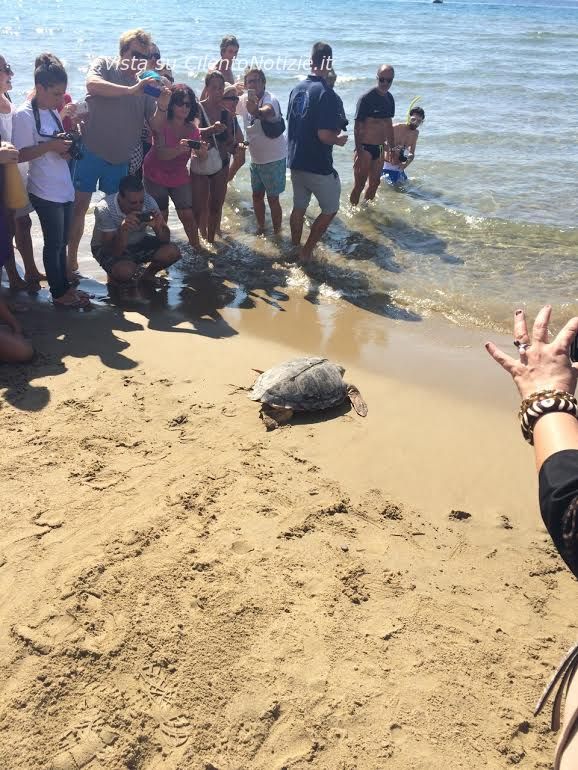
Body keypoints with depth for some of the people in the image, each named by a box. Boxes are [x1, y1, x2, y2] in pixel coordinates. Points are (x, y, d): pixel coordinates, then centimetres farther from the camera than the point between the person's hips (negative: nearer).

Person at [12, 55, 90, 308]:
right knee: (54, 243, 2)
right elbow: (21, 154, -15)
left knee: (62, 242, 15)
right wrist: (51, 146, -23)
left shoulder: (53, 112, 10)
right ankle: (59, 293, 14)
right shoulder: (24, 115, -12)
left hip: (64, 188, 7)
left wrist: (66, 148, -1)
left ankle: (64, 286, 25)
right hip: (45, 192, -7)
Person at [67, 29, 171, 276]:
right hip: (90, 151, -4)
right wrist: (131, 90, -32)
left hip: (120, 159, 4)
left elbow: (156, 126, 3)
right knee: (79, 204, -1)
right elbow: (92, 85, -24)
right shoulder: (104, 66, -1)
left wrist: (162, 107, -18)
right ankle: (71, 259, 8)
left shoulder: (145, 84, 8)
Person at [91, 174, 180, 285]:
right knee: (125, 271, -35)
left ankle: (148, 275, 8)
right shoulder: (104, 209, -30)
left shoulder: (148, 201, -22)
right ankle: (114, 276, 3)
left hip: (138, 242, 4)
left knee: (172, 252, -20)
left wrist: (158, 226, -39)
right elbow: (114, 252, -31)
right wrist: (123, 229, -48)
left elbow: (165, 240, -17)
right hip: (108, 247, -3)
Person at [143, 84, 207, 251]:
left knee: (187, 214, -7)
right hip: (156, 176, -3)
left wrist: (202, 152, -34)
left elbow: (196, 156, -9)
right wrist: (179, 149, -51)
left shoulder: (192, 129, -4)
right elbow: (161, 154, -31)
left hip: (180, 177, 3)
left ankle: (196, 246, 7)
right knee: (162, 217, 0)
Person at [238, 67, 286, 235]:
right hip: (256, 158, 7)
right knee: (257, 195, 17)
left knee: (272, 199, 0)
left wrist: (256, 111, -70)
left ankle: (277, 233, 15)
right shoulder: (244, 99, -3)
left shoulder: (270, 100, -24)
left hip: (274, 159, -7)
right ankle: (261, 228, 35)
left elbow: (267, 112, -49)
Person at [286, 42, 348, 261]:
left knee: (299, 207, 19)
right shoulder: (327, 94, -20)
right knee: (330, 209, 11)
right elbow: (324, 135, -25)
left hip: (295, 161, 7)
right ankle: (307, 250, 12)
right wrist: (338, 140, -5)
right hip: (318, 165, -7)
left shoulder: (297, 89, 4)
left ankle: (295, 247, 30)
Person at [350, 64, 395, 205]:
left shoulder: (390, 99, 7)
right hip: (365, 147, -7)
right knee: (360, 184, -2)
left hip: (380, 148, 7)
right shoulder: (367, 98, -15)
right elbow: (357, 127, -16)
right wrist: (359, 152, -21)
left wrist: (392, 147, 20)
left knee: (375, 183, 15)